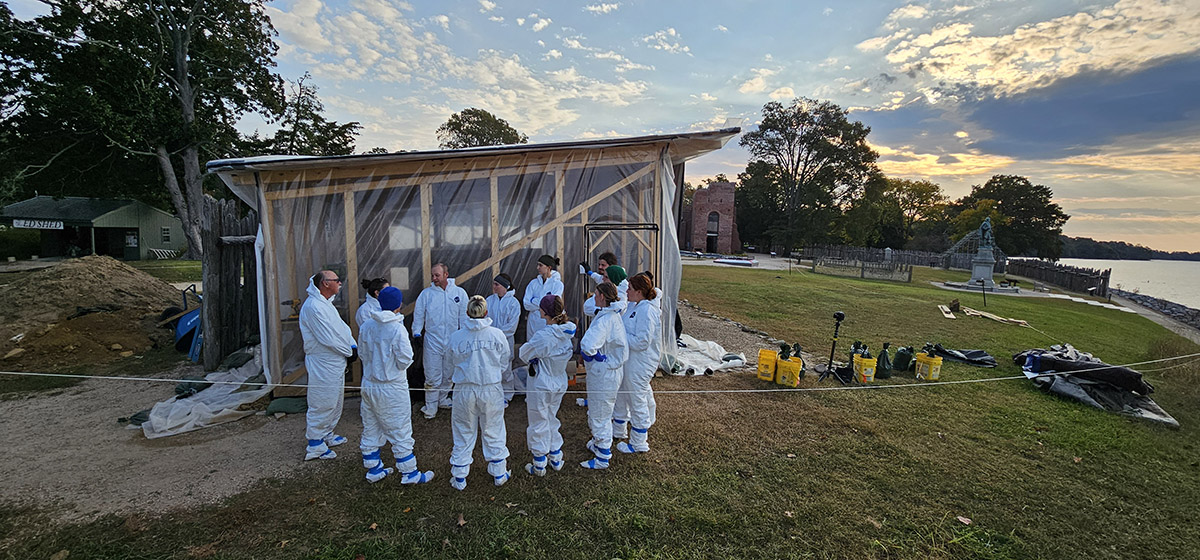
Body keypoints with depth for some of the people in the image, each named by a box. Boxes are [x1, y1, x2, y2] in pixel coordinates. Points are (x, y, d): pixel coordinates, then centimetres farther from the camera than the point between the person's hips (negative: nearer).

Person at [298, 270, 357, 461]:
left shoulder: (327, 304, 12)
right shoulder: (313, 306, -21)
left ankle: (327, 435, 35)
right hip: (323, 365, -10)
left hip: (336, 363, 10)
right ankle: (315, 446, 11)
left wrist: (354, 346, -2)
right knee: (322, 404, -1)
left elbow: (343, 327, 13)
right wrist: (349, 352, -12)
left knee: (335, 402, 21)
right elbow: (328, 339, -24)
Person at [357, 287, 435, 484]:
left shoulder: (368, 325, -3)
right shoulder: (397, 329, -21)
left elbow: (363, 349, 6)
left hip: (369, 384, 6)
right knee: (400, 432, 6)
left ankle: (373, 470, 32)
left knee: (370, 429, 19)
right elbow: (405, 360, -18)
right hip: (392, 389, -6)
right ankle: (409, 473, 16)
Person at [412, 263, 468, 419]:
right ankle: (430, 408, 10)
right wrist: (416, 332, -5)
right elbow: (418, 314, 4)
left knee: (448, 375, 14)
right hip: (432, 341, -1)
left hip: (452, 341, 2)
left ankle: (443, 400, 33)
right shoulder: (426, 293, -2)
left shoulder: (459, 293, -1)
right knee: (432, 377, -1)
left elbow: (464, 316, 4)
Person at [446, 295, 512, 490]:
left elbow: (452, 361, 3)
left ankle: (459, 478, 25)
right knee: (493, 432, 16)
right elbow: (505, 361, 0)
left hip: (464, 390, 0)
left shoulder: (456, 337, -11)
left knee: (464, 433, 15)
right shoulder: (497, 334, -10)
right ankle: (499, 474, 28)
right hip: (491, 389, 0)